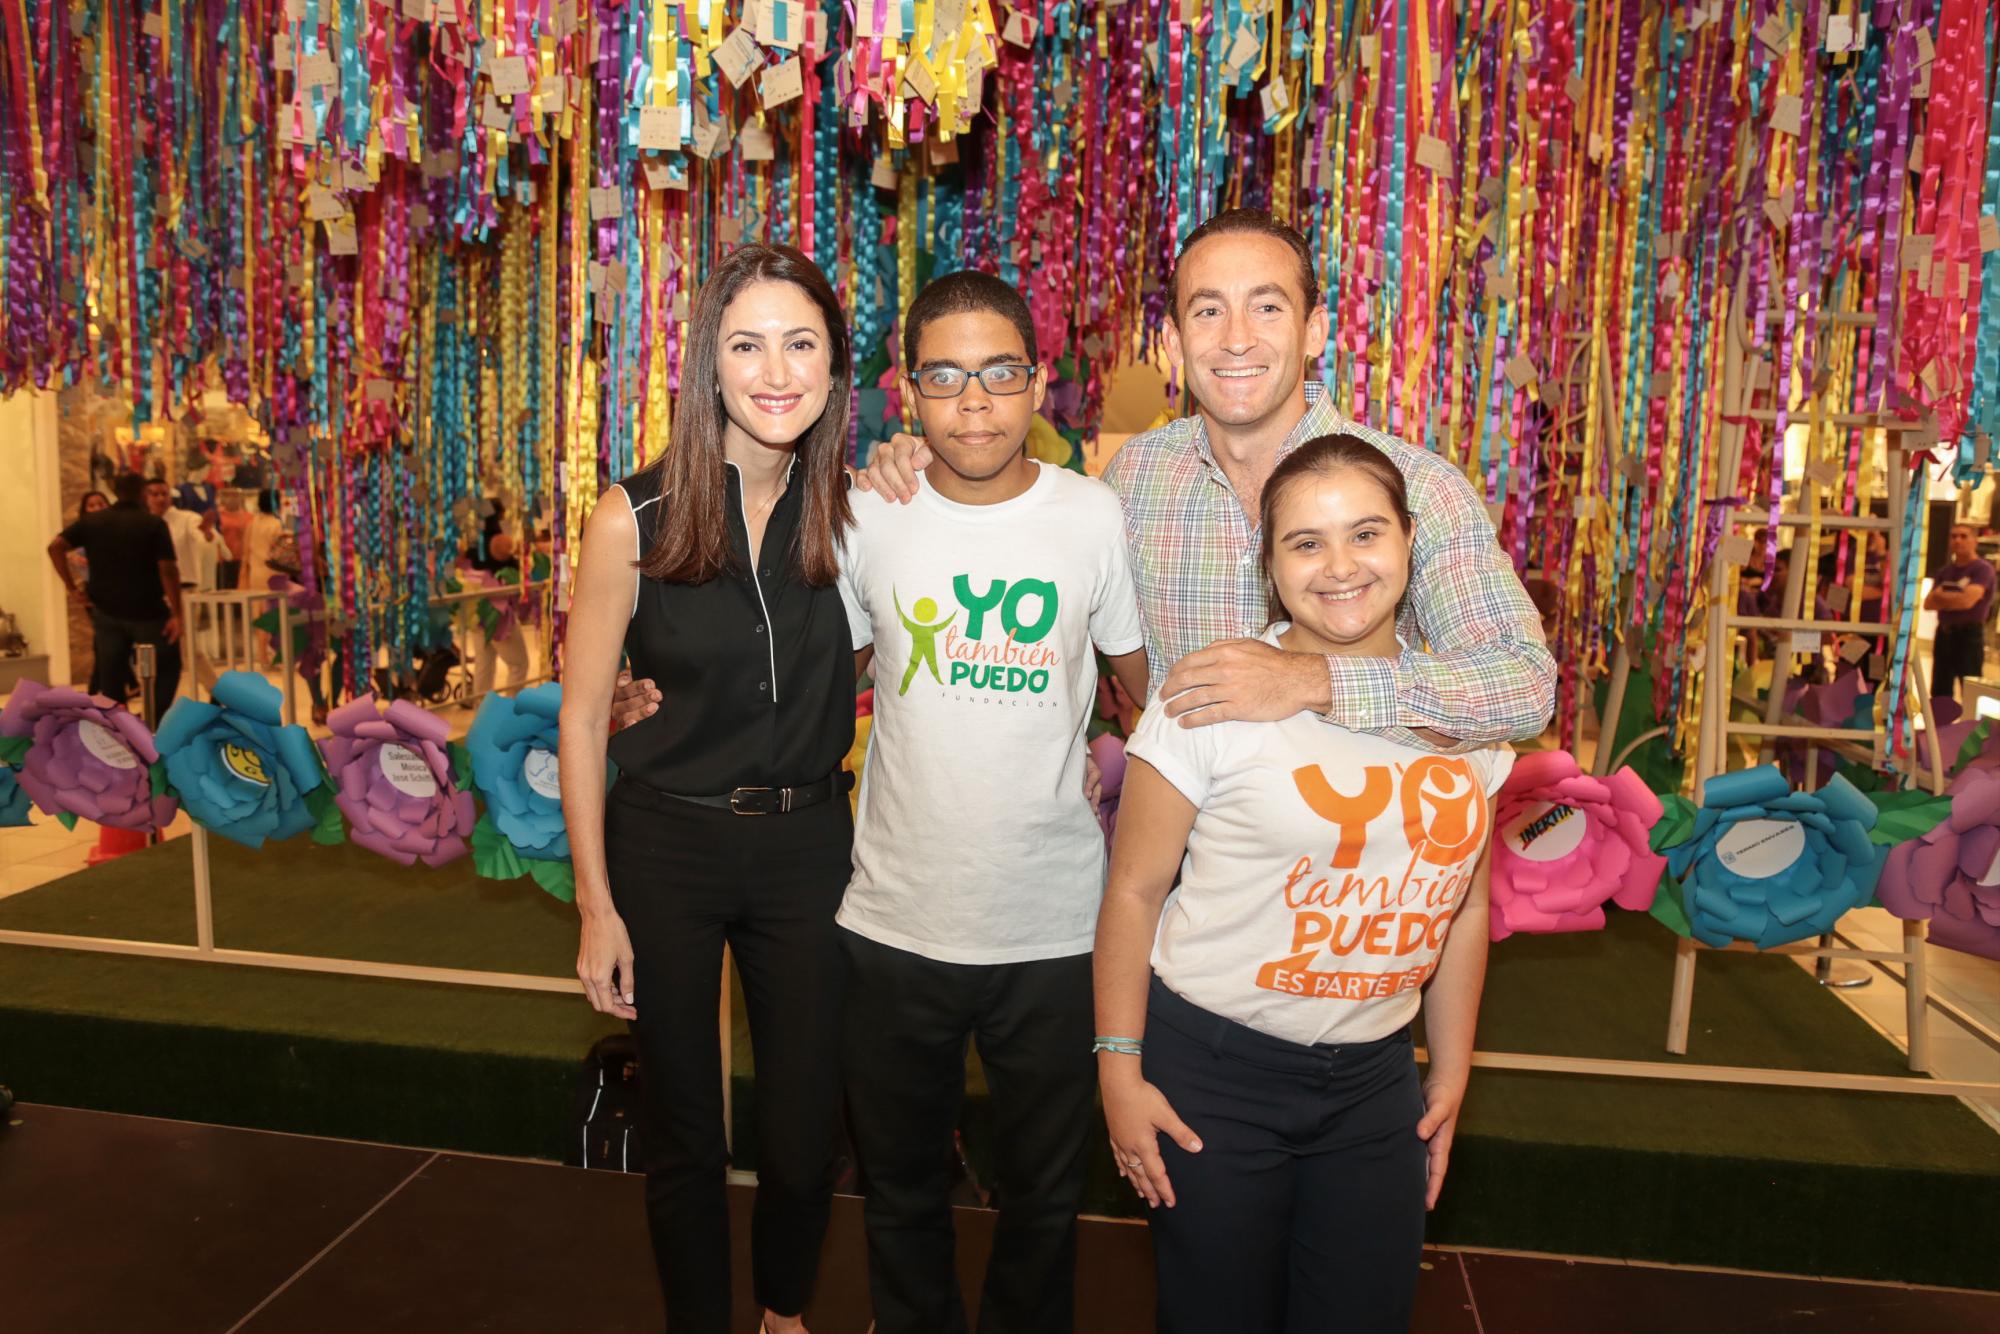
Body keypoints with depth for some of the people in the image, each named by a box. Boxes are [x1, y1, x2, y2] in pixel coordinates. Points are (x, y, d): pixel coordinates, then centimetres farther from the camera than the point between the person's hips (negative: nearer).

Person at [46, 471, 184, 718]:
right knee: (168, 667, 10)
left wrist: (71, 587, 1)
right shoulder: (154, 523, -8)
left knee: (111, 676, 12)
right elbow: (168, 570, -15)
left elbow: (55, 547, -3)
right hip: (147, 610, -4)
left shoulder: (91, 522, 6)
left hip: (106, 611, 4)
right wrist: (176, 614, -14)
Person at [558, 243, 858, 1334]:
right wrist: (596, 905, -4)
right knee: (685, 1138, 14)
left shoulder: (853, 509, -4)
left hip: (807, 844, 2)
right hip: (669, 845, -2)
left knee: (805, 1139, 12)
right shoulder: (634, 521, -11)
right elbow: (582, 716, -5)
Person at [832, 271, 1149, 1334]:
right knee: (900, 1185, 22)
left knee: (1043, 1194, 19)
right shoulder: (869, 518, -3)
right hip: (895, 919, 2)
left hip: (1055, 927, -1)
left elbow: (1147, 690, 5)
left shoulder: (1096, 516, -6)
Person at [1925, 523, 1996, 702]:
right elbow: (1928, 603, 4)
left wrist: (1941, 596, -4)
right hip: (1944, 634, 7)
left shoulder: (1983, 568, -9)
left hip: (1970, 635, -7)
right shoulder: (1945, 570, 11)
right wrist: (1955, 599, -11)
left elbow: (1967, 600, -22)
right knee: (1939, 692, 14)